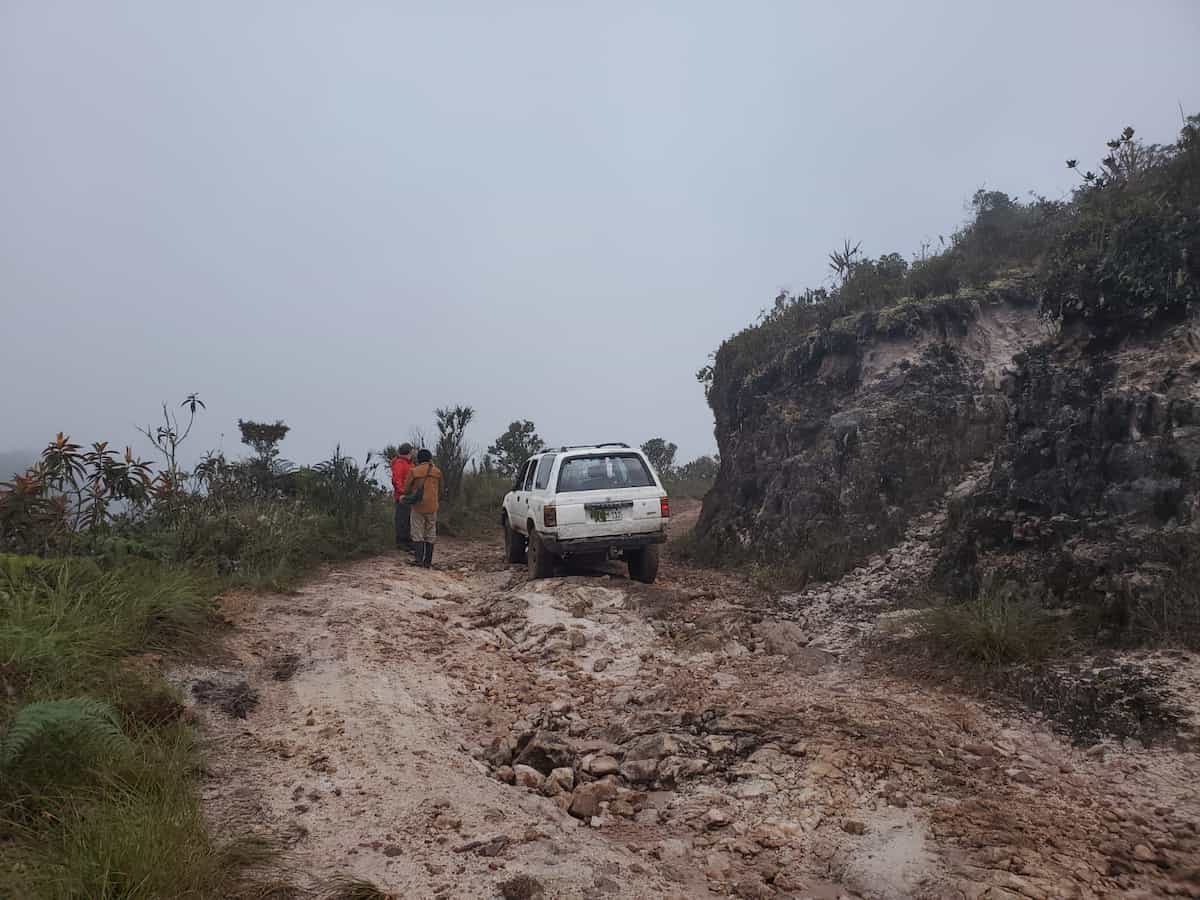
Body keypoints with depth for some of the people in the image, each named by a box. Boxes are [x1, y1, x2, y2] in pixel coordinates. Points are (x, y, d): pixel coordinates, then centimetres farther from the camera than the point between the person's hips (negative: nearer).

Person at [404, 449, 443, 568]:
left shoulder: (413, 471, -6)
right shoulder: (437, 472, 3)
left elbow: (406, 489, -1)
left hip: (418, 507, -2)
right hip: (432, 507, 2)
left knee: (417, 534, 5)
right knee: (430, 535, 10)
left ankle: (419, 559, -4)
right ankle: (428, 561, 10)